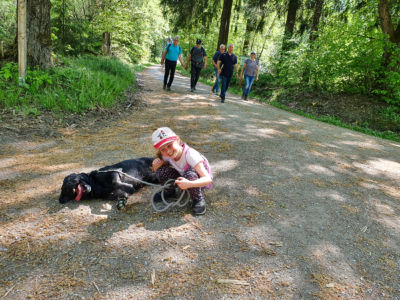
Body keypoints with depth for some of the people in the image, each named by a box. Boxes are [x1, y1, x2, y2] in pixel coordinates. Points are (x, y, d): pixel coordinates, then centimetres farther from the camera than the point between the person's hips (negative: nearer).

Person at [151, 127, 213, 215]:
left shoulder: (189, 154, -33)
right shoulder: (165, 155, -16)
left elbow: (208, 179, -38)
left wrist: (189, 184, -55)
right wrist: (156, 166, -22)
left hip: (199, 180, -5)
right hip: (183, 177, 5)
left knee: (189, 174, -39)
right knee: (161, 170, -21)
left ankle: (198, 200, -13)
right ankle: (169, 191, 9)